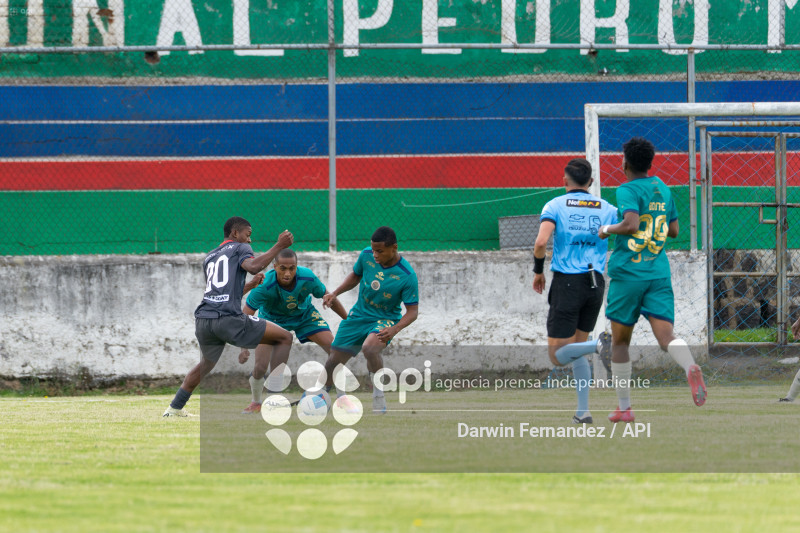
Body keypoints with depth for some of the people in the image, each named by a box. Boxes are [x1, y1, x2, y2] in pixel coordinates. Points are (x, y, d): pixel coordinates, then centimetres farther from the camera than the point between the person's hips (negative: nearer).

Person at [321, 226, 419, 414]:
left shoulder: (407, 276, -23)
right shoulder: (367, 255, -10)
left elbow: (412, 311, -19)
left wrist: (394, 329, -35)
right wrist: (335, 294, 0)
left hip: (385, 319, -5)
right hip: (359, 315, 5)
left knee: (369, 348, -36)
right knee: (334, 361, 6)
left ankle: (378, 395, -18)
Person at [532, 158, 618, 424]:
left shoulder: (555, 206, -2)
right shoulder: (607, 209, 7)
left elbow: (541, 242, -16)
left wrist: (538, 272, 1)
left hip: (567, 282, -4)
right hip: (596, 283, 4)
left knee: (558, 356, -1)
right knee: (577, 350, 18)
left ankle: (600, 344, -27)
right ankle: (583, 410, 9)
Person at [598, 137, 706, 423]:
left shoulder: (628, 191, -7)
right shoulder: (663, 190, 14)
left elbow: (631, 224, -24)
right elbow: (673, 230, 23)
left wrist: (607, 230, -7)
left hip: (628, 273, -4)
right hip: (659, 273, 4)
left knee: (619, 340, 12)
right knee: (666, 336, -9)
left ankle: (624, 407, 16)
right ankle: (691, 368, -42)